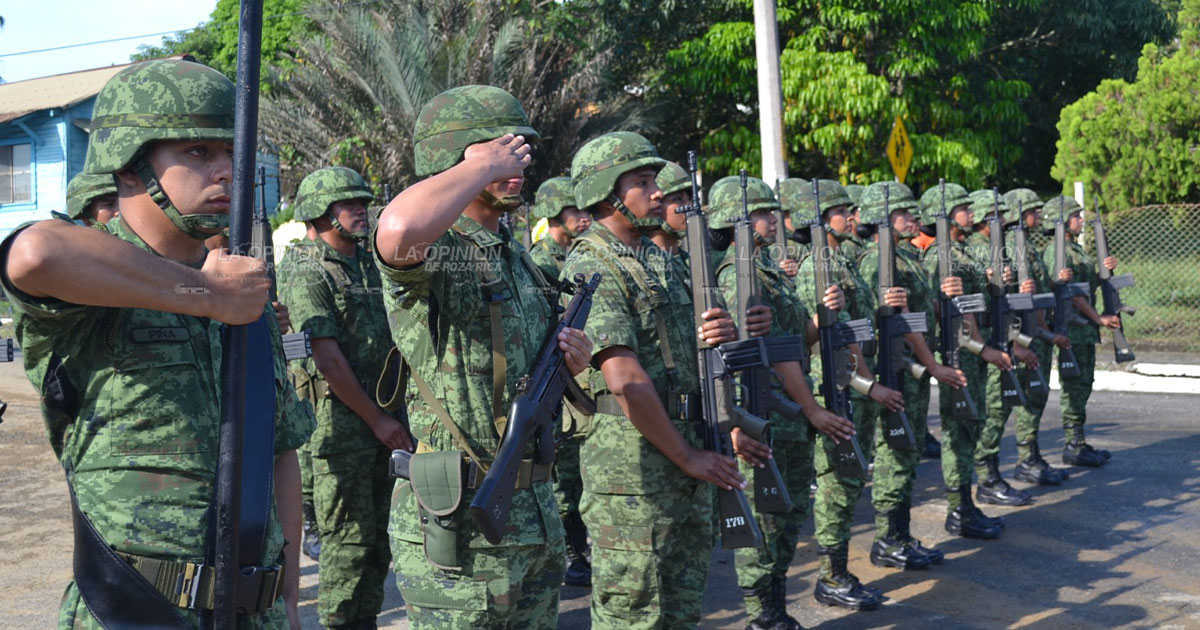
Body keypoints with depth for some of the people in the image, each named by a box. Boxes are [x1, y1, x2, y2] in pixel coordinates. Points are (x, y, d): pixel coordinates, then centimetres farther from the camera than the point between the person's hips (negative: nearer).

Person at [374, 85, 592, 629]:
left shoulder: (517, 256, 14)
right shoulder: (428, 255, -13)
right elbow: (400, 228, -40)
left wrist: (571, 355, 3)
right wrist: (484, 165, -23)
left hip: (537, 514, 8)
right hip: (460, 523, -8)